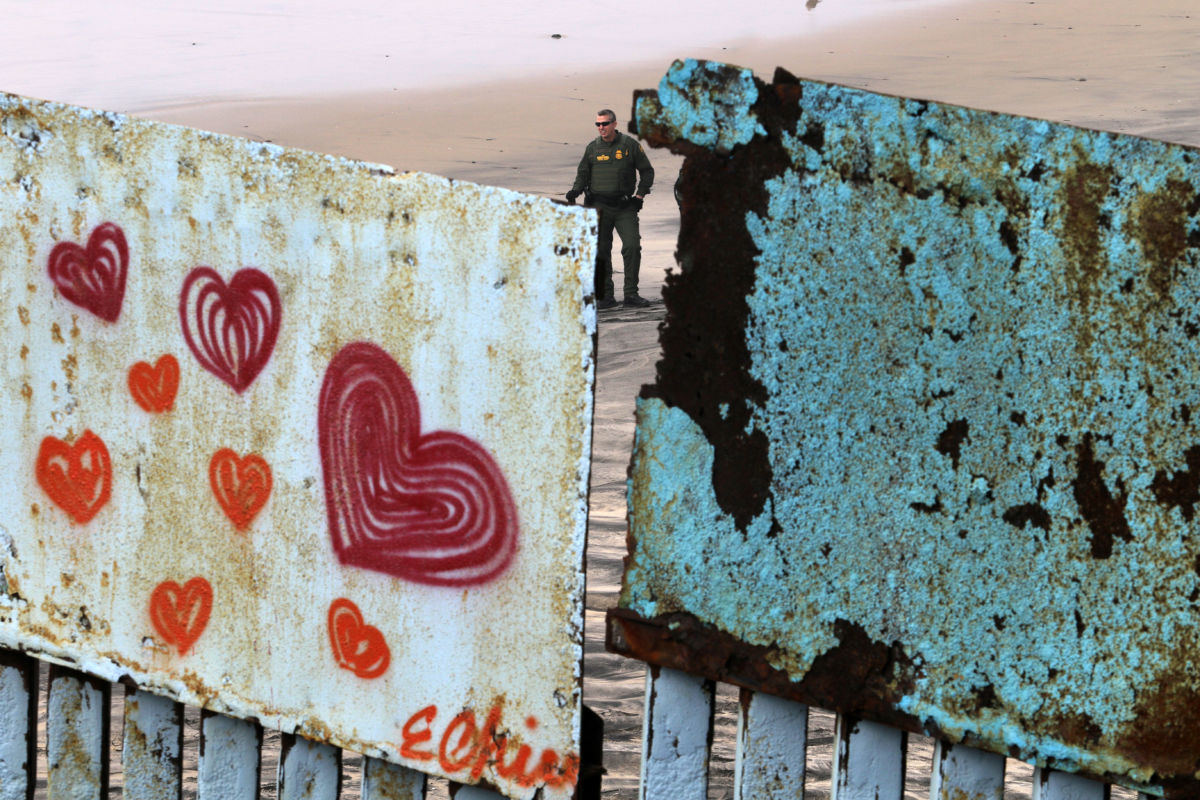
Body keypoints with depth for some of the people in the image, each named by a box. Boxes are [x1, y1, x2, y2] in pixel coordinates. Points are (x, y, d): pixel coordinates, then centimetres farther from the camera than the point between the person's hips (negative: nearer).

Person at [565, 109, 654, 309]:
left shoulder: (629, 144, 2)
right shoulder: (592, 148, 7)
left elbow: (647, 171, 10)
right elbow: (583, 173, 14)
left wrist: (640, 195, 0)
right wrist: (576, 190, -5)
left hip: (625, 207, -1)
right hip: (599, 207, 1)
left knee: (632, 246, -11)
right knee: (601, 251, -1)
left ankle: (631, 293, -4)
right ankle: (605, 296, 5)